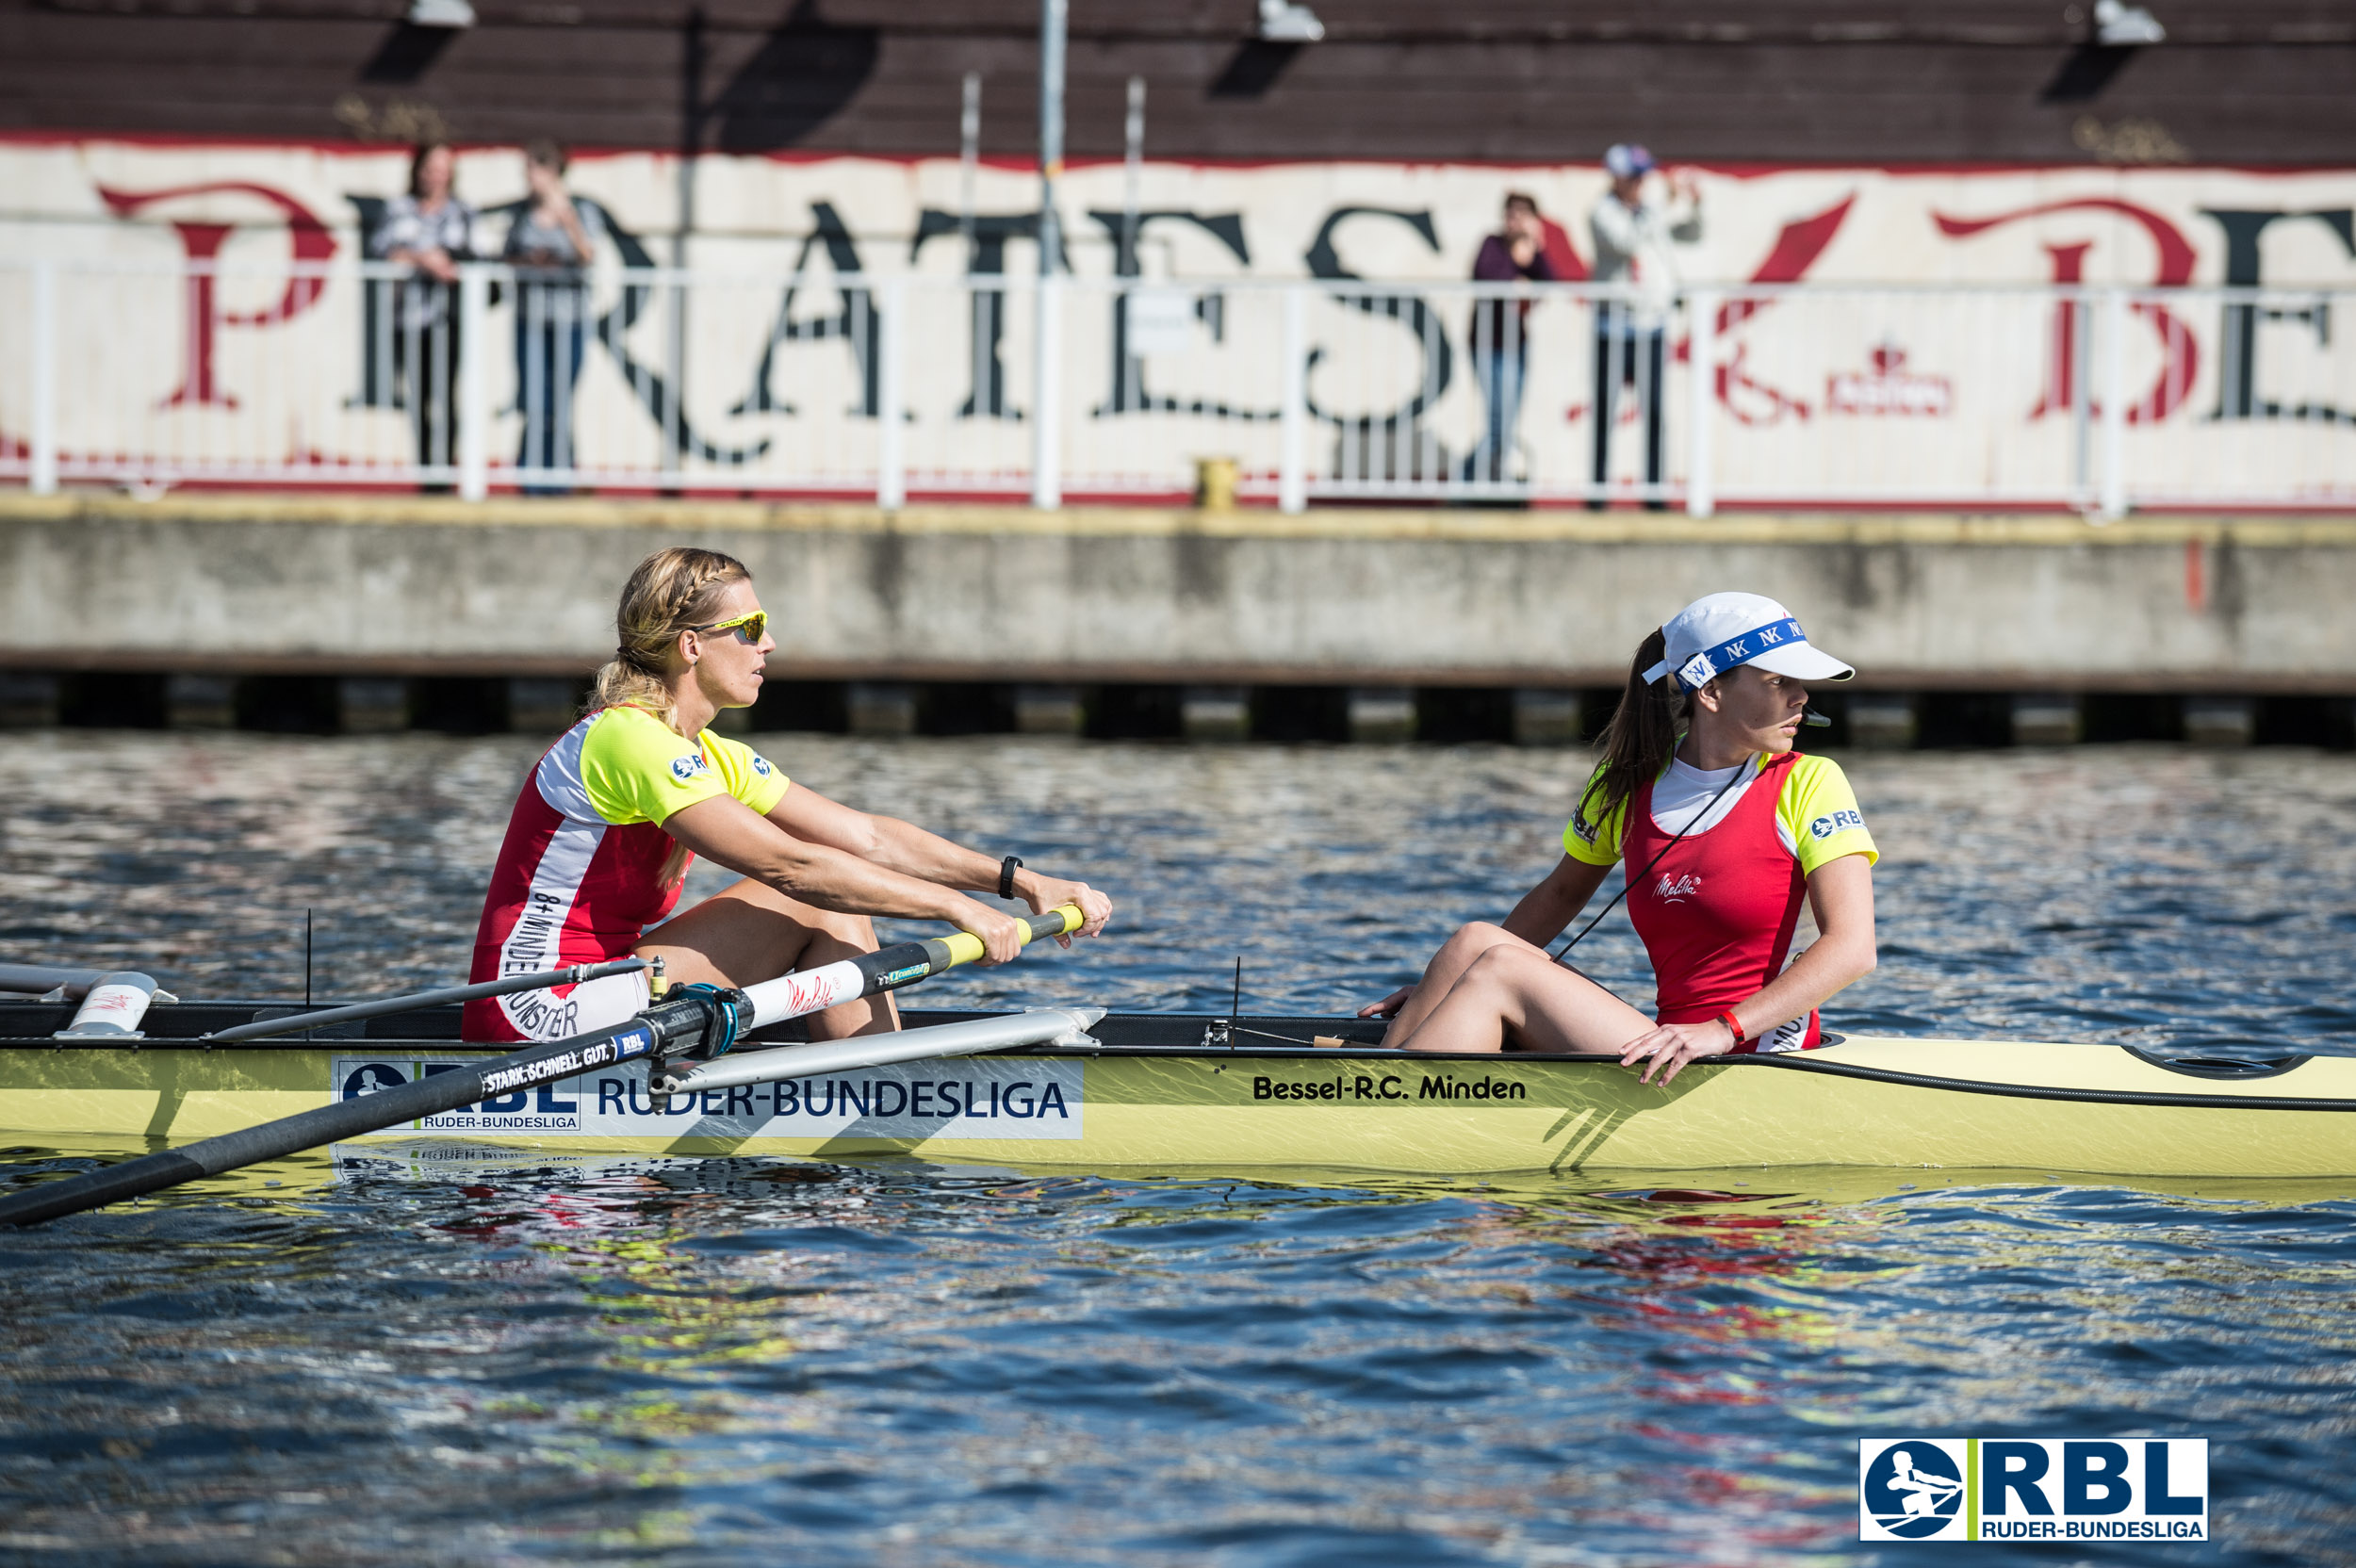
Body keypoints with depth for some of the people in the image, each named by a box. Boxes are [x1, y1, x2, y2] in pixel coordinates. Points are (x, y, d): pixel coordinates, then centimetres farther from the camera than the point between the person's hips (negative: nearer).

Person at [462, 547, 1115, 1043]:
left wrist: (1020, 880, 1)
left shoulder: (710, 757, 13)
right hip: (540, 1016, -10)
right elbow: (791, 865, -22)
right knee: (816, 901, -11)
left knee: (838, 912, 0)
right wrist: (961, 908, -20)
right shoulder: (631, 740, -18)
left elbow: (866, 837, 10)